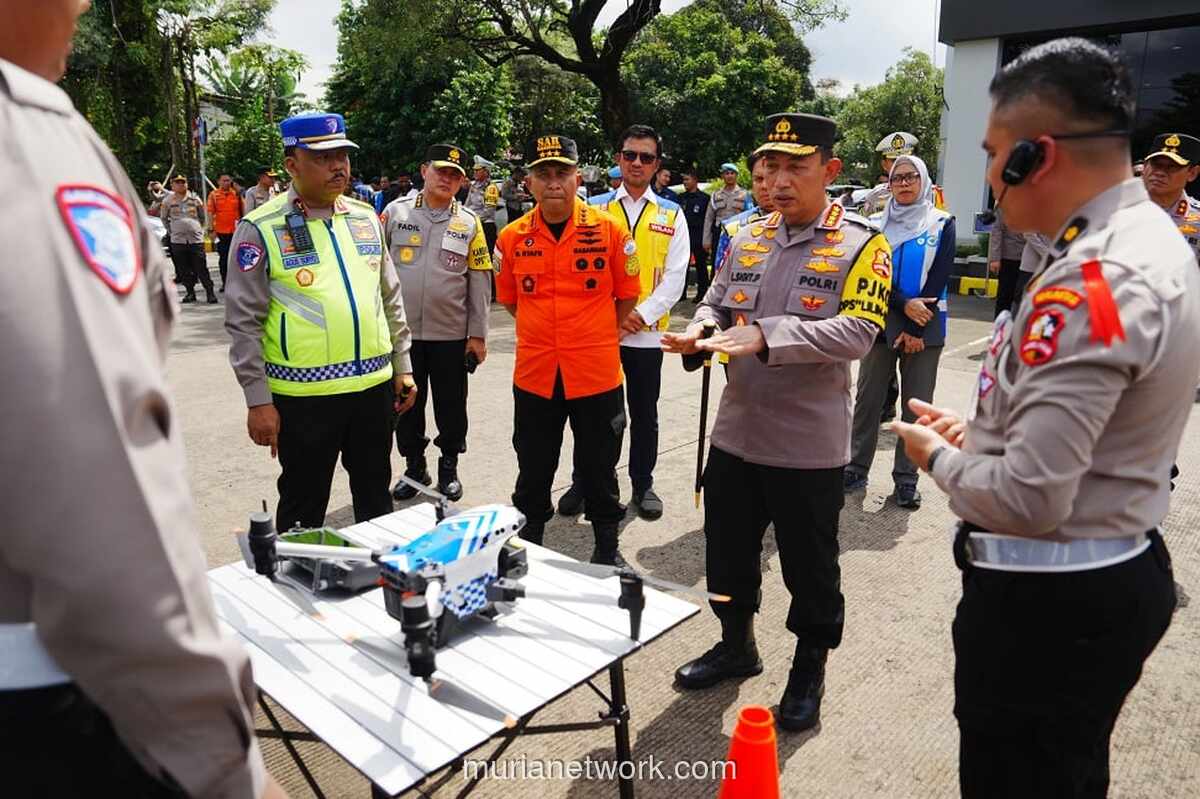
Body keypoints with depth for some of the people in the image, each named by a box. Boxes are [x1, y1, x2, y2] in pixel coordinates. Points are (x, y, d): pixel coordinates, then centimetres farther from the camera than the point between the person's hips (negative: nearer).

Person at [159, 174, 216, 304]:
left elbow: (202, 217, 16)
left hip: (196, 238, -1)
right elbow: (163, 218, 16)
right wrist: (171, 231, 11)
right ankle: (190, 292, 15)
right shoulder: (168, 200, 5)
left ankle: (210, 292, -1)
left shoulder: (195, 199, 5)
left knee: (201, 268, -5)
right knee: (183, 270, 5)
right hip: (177, 240, 1)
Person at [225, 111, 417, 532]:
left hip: (374, 386, 5)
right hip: (304, 395, -4)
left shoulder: (365, 217, 9)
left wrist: (403, 366, 13)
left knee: (376, 498, 19)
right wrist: (258, 400, -9)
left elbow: (390, 298, 14)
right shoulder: (261, 228, -7)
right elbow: (244, 322, -7)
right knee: (304, 507, 10)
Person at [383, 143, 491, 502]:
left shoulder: (469, 222, 3)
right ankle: (414, 466, 28)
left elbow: (480, 282, 2)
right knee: (406, 404, 11)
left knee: (451, 406, 10)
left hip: (451, 334, 0)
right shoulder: (395, 212, 2)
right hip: (401, 332, 1)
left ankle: (449, 467, 27)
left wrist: (478, 334, -1)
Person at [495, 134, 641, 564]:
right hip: (535, 372, 2)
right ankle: (528, 541, 34)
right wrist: (547, 331, 10)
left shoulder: (609, 230, -6)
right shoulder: (512, 237, 0)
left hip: (596, 373, -2)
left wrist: (594, 338, 6)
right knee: (533, 469, 15)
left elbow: (627, 294, 5)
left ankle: (607, 545, 31)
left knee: (599, 467, 13)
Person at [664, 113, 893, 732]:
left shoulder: (861, 245, -7)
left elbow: (858, 331, -19)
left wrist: (766, 336, -30)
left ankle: (809, 671, 34)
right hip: (735, 433, 5)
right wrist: (700, 332, -14)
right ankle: (737, 645, 43)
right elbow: (714, 303, 10)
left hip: (809, 444, -5)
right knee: (728, 552, 18)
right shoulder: (746, 239, 8)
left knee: (810, 567, 11)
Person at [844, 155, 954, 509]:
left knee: (916, 407, 2)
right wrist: (905, 305, -17)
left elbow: (938, 279, -3)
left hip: (925, 326, -1)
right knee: (867, 399, 4)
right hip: (882, 322, 1)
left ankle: (906, 479, 11)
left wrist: (916, 329, -10)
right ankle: (857, 468, 15)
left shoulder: (942, 224, 4)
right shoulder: (879, 224, 7)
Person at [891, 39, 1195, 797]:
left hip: (1049, 598, -10)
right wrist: (980, 434, 8)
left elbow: (1027, 499, -28)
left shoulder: (1090, 283, -26)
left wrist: (940, 457, -10)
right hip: (1119, 570, 10)